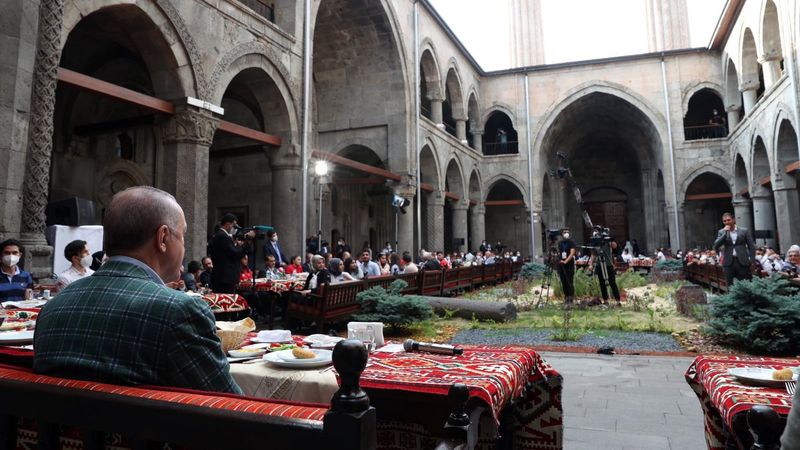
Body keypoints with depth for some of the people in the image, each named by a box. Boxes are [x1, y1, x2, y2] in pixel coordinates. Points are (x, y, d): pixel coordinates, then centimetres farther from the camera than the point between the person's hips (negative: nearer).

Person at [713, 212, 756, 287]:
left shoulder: (744, 231, 4)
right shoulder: (721, 232, 7)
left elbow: (752, 246, 5)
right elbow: (716, 246, -7)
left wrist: (752, 261, -2)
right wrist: (725, 233, -11)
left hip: (743, 262, -1)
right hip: (728, 263, 1)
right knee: (730, 286, 4)